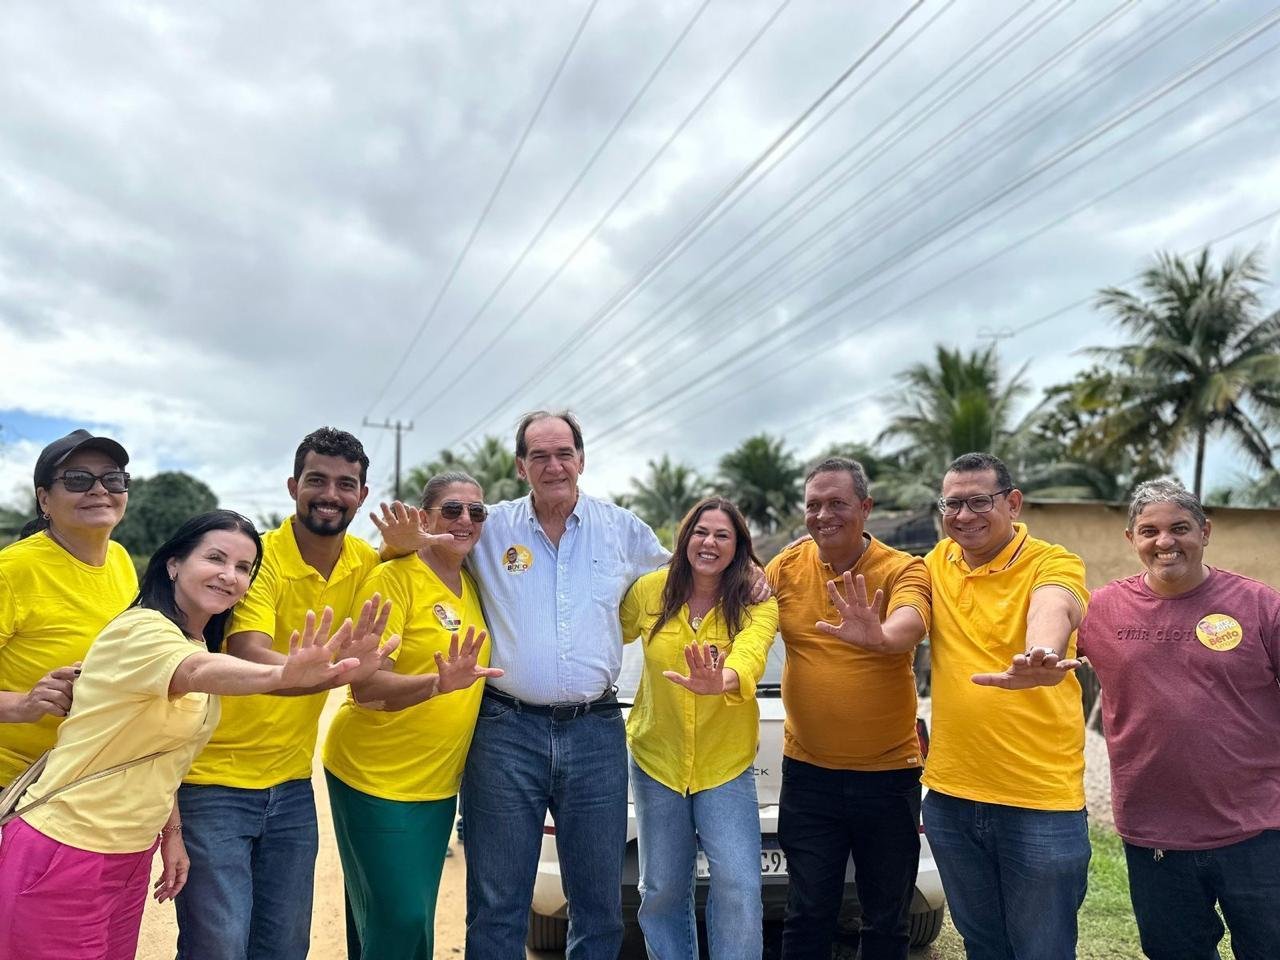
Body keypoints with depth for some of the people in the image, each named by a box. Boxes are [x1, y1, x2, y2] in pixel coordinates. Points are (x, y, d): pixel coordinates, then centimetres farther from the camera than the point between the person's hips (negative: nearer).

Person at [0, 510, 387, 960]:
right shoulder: (140, 628, -21)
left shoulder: (200, 642, 6)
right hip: (64, 851, -8)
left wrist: (171, 832, 5)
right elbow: (199, 673, -44)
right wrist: (282, 675, -62)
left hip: (132, 852, 8)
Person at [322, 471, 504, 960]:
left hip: (439, 784, 7)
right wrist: (439, 683, -37)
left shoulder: (471, 584, 6)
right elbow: (366, 687, -22)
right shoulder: (394, 578, -14)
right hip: (375, 777, -6)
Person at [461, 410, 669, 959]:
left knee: (600, 905, 12)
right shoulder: (489, 529, 2)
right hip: (506, 732, -1)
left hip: (596, 732, 2)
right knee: (496, 906, 8)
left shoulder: (624, 529, 6)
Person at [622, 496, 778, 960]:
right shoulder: (649, 590, -7)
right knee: (662, 891, 14)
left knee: (739, 887, -8)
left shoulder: (756, 602, -13)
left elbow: (749, 657, -33)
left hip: (725, 766, -2)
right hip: (656, 763, 2)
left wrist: (720, 681, -54)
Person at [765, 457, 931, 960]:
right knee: (807, 919, 10)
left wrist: (878, 636, -53)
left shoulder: (903, 569, -11)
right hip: (808, 773, 1)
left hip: (889, 773, -1)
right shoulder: (785, 569, -2)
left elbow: (909, 624, -31)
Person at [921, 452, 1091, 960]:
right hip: (950, 799, 5)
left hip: (1041, 803, -4)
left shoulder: (1053, 565, -11)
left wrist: (1038, 657, -56)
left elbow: (1051, 612, -33)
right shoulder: (938, 562, 5)